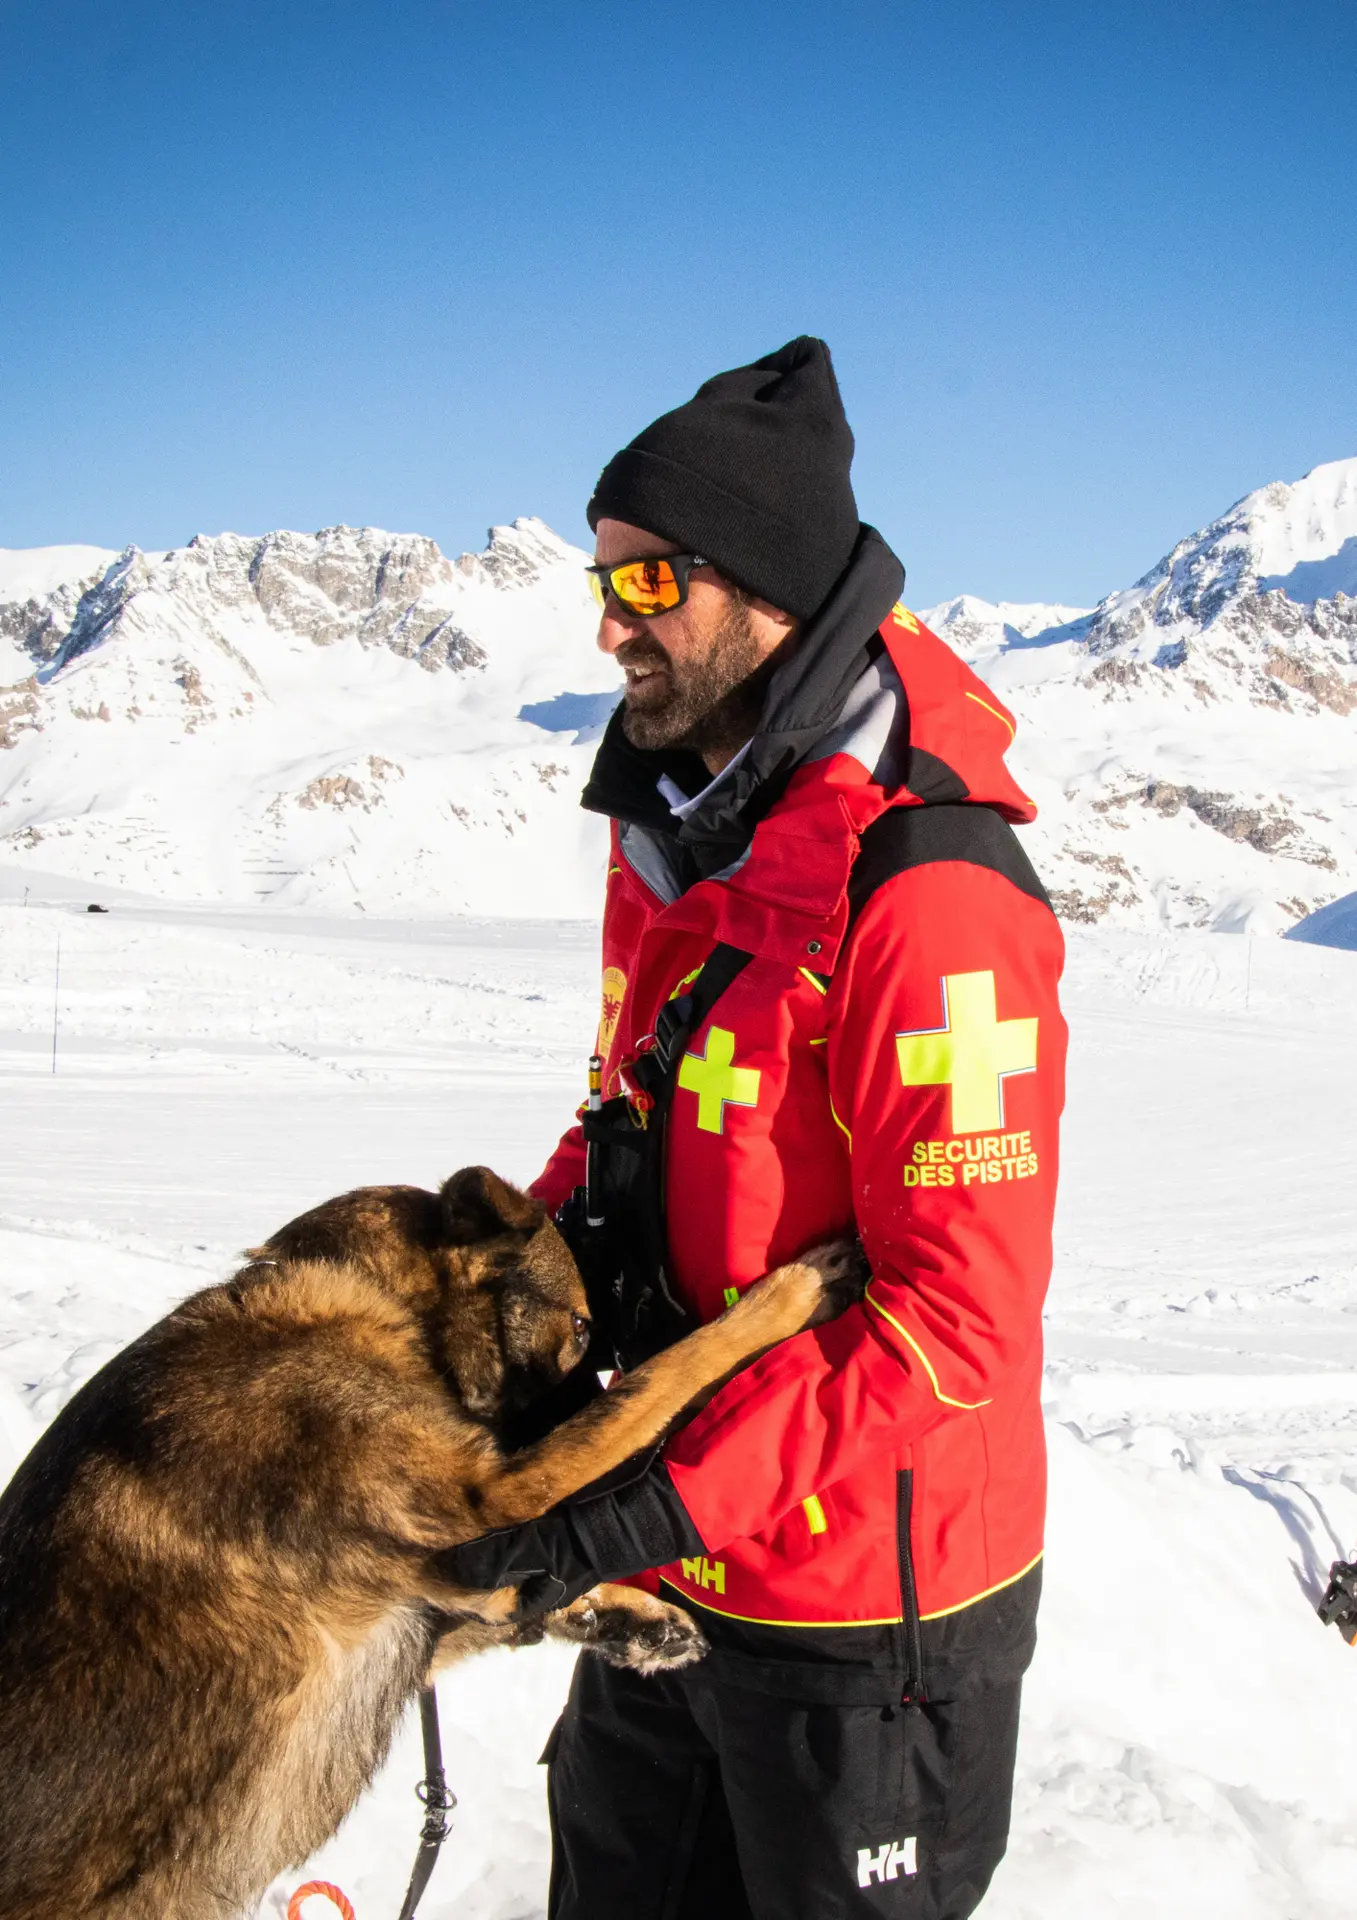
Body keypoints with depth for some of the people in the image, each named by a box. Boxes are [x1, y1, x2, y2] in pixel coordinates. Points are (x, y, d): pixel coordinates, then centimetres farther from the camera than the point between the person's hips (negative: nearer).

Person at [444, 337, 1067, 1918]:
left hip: (863, 1603, -8)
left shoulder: (929, 894, -26)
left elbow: (962, 1315, -27)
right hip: (678, 1560, 8)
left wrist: (661, 1500, -27)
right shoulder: (676, 834, 3)